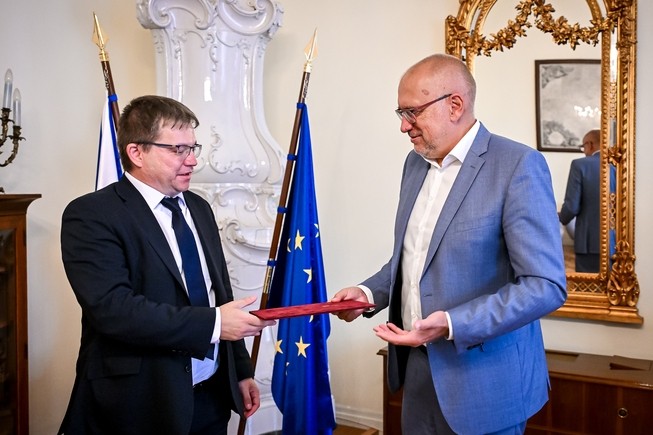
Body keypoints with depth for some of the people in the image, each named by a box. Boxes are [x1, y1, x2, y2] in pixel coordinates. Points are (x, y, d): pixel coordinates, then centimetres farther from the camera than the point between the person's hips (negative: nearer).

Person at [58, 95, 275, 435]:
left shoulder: (198, 207, 10)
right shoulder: (91, 215, -12)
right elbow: (112, 308, -24)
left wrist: (242, 370, 12)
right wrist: (213, 324, -24)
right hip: (140, 404, -6)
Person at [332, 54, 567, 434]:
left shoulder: (518, 166, -16)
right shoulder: (416, 163, 8)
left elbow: (546, 286, -19)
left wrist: (452, 325, -26)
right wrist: (370, 292, 2)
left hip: (483, 380, -6)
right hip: (417, 363, 7)